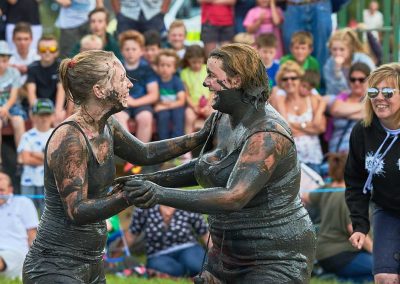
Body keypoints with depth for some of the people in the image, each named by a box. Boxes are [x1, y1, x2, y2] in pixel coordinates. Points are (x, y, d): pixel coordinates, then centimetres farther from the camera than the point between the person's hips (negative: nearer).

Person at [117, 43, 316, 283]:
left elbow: (234, 198, -34)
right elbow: (206, 166, 21)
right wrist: (153, 180, 8)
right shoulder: (224, 119, 3)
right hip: (230, 253, 9)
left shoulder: (267, 135, -24)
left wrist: (162, 194, -39)